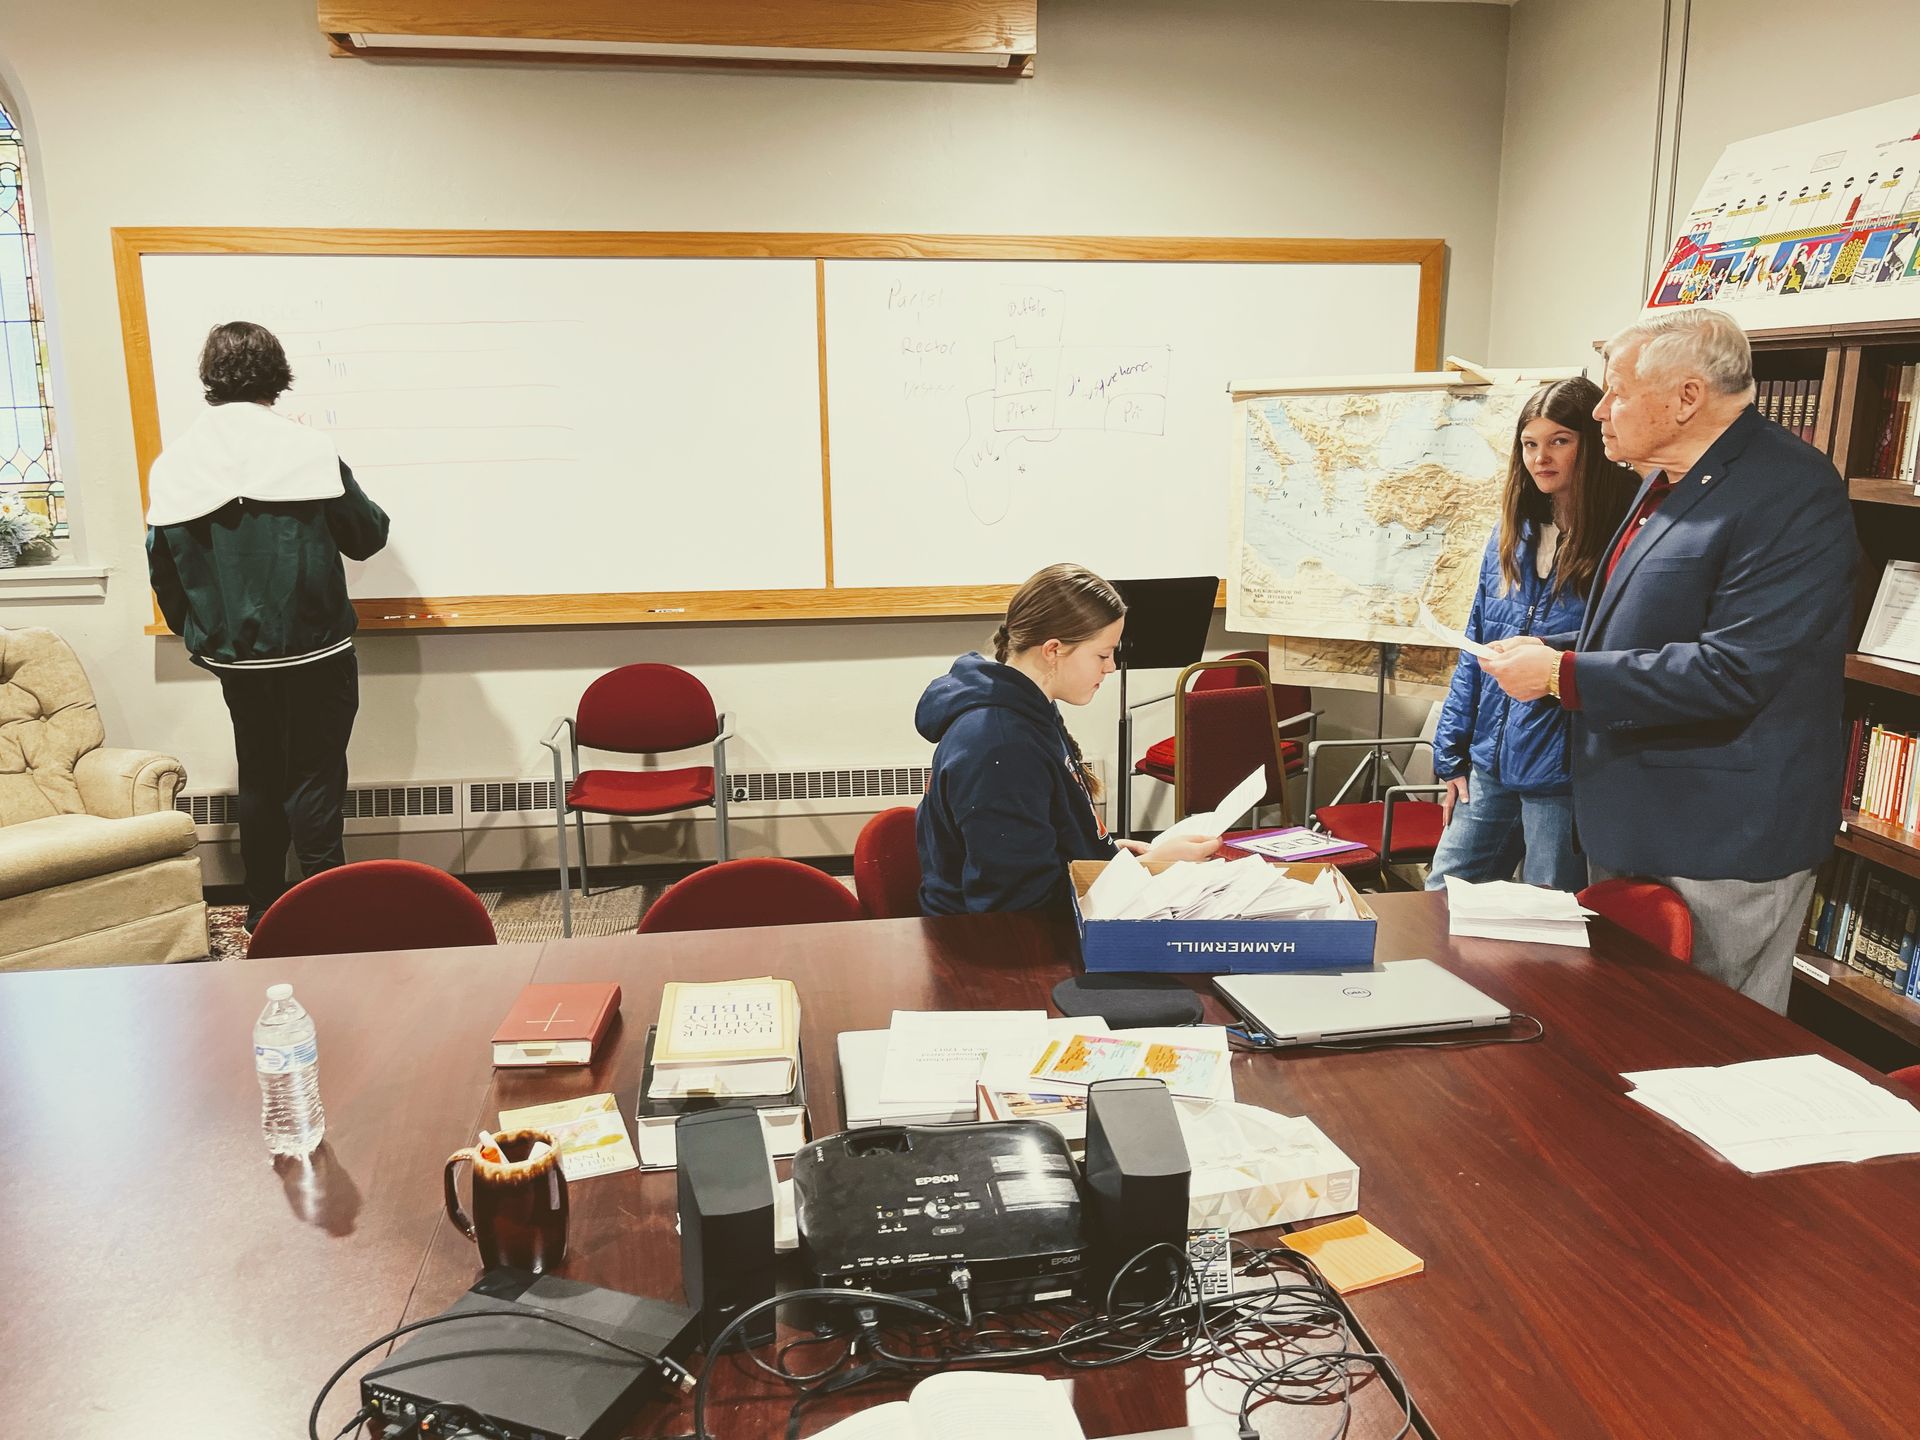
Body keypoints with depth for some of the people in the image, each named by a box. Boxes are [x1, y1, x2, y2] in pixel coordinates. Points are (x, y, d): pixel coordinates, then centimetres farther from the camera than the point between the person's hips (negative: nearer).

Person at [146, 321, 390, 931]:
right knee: (315, 779, 4)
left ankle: (263, 912, 25)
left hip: (234, 657, 4)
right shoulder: (308, 450, -12)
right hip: (314, 652, -3)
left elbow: (162, 566, 2)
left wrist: (198, 638, 16)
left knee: (259, 778, 16)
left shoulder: (174, 462, -2)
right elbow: (367, 535, -3)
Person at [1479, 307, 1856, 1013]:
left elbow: (1732, 672, -27)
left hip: (1720, 847, -9)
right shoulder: (1668, 485, 12)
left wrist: (1562, 675, -21)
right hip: (1629, 824, 10)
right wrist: (1552, 651, 5)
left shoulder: (1791, 492, -19)